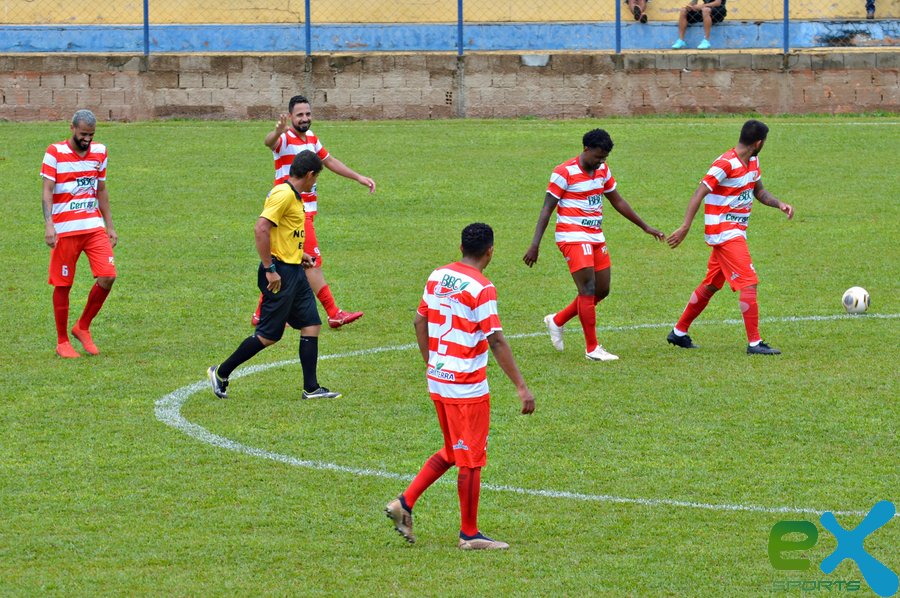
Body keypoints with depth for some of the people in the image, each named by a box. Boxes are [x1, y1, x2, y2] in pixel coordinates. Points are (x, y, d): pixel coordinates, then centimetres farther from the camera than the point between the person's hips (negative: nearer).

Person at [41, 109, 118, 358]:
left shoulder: (99, 152, 10)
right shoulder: (55, 153, -5)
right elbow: (46, 191, -10)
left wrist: (109, 226, 17)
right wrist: (48, 224, -22)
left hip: (94, 226, 4)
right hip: (65, 230, -4)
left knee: (107, 276, -9)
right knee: (63, 286, 1)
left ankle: (82, 328, 11)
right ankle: (62, 342, 15)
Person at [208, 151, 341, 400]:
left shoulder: (294, 196, 14)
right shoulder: (283, 194, -17)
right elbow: (261, 229, -26)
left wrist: (299, 254, 22)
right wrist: (270, 269, -25)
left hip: (294, 271, 10)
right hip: (280, 274, -10)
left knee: (311, 325, 6)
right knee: (269, 335, -4)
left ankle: (311, 388, 8)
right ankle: (221, 373, 8)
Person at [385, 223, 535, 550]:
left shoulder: (437, 277, 5)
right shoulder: (481, 288, -17)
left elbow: (420, 321, 14)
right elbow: (496, 342, -19)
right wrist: (521, 387, -17)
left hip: (438, 380, 8)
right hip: (468, 387, -8)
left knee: (453, 452, 21)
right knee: (471, 459, 3)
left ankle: (404, 503, 14)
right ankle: (469, 534, 12)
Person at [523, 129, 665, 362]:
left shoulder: (602, 170, 10)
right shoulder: (564, 173, -12)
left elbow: (618, 201, 22)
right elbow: (547, 209, -12)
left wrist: (645, 227, 23)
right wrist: (535, 245, -18)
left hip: (596, 238, 8)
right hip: (573, 237, -8)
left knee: (601, 291, 9)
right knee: (588, 290, -12)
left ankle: (557, 321, 26)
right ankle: (592, 348, -6)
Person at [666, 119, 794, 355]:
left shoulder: (753, 162, 9)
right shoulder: (726, 164, -19)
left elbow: (758, 191, 22)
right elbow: (699, 193, -20)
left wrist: (779, 204, 4)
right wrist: (685, 227, -24)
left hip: (735, 233, 10)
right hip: (724, 232, -10)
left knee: (711, 285, 17)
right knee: (749, 283, -13)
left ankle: (679, 332, 28)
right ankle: (754, 343, -12)